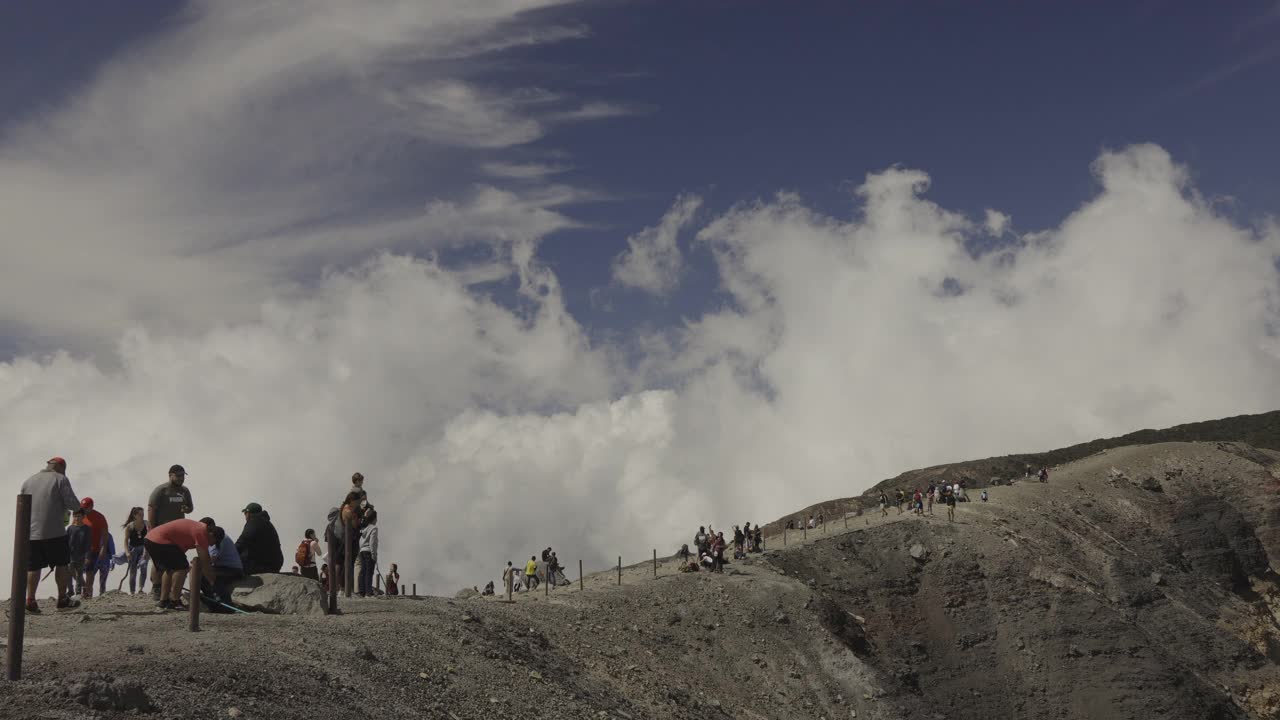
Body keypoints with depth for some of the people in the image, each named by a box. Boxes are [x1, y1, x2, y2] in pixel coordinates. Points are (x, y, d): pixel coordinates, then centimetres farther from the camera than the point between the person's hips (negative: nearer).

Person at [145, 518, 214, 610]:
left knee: (169, 569, 22)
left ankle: (163, 601, 22)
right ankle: (174, 602, -7)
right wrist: (213, 582, -2)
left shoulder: (197, 527, 20)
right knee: (181, 567, -7)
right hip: (160, 541, -11)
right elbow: (204, 562, -10)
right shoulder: (201, 532, -10)